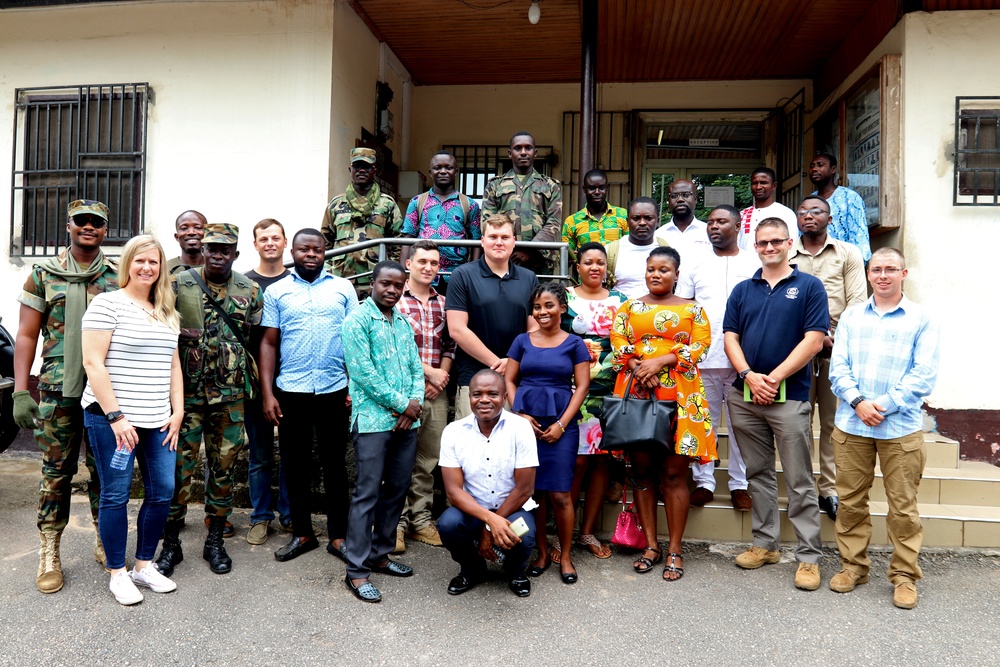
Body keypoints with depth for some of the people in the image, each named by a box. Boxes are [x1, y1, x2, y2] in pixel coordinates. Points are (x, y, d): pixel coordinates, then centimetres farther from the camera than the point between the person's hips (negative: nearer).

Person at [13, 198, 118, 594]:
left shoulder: (119, 277, 5)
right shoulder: (44, 275, 5)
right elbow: (27, 336, 4)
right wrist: (21, 392, -3)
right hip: (57, 390, 0)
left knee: (105, 471, 8)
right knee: (56, 472, 5)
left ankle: (105, 542, 24)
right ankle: (49, 553, 17)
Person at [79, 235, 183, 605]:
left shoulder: (166, 314, 14)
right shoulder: (108, 304, -5)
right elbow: (93, 362, -11)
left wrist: (177, 412, 8)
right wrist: (115, 415, -15)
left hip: (157, 421, 6)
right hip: (112, 418, -6)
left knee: (162, 492, 6)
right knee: (116, 495, 3)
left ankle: (144, 566, 22)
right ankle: (118, 573, 17)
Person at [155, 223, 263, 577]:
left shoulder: (250, 291, 4)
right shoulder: (178, 284, -2)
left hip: (231, 396, 2)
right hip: (186, 393, -1)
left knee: (223, 468, 10)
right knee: (178, 468, 2)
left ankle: (215, 541, 23)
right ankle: (171, 543, 18)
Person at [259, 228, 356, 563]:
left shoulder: (343, 287, 5)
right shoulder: (277, 291, 6)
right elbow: (269, 343, 5)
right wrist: (267, 393, -1)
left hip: (334, 389, 0)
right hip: (290, 391, 1)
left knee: (335, 464, 7)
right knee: (296, 464, 9)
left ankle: (338, 535, 18)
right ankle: (302, 533, 24)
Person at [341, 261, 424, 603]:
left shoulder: (403, 322, 15)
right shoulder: (357, 319, -6)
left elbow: (415, 366, 13)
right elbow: (363, 372, -14)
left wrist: (415, 401, -5)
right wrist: (402, 404, -11)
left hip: (406, 420, 7)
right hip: (373, 419, -7)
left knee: (397, 490, 12)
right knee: (368, 493, -3)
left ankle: (380, 553, 27)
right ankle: (357, 570, 6)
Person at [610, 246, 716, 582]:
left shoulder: (692, 309, 10)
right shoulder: (629, 307, 14)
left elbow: (700, 344, -3)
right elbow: (618, 342, 3)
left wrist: (660, 361, -14)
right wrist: (638, 368, -14)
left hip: (679, 395, -1)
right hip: (636, 393, 2)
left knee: (674, 473, -1)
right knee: (642, 471, 5)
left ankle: (675, 549, 9)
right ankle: (650, 545, 16)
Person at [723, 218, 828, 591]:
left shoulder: (809, 287, 1)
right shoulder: (742, 290, 12)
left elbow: (814, 340, -7)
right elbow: (730, 337, 6)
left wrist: (774, 378, -12)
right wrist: (749, 375, -10)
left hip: (789, 396, -4)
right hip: (745, 395, 4)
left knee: (799, 482, 1)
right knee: (759, 475, 13)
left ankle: (808, 556, 10)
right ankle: (765, 544, 25)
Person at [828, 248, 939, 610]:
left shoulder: (922, 319, 2)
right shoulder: (851, 316, 10)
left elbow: (924, 374, -6)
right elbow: (838, 367, 4)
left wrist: (884, 406, -14)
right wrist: (858, 402, -11)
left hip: (901, 428, -2)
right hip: (851, 426, 3)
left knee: (903, 506, 5)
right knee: (850, 500, 10)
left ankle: (904, 575, 20)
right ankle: (853, 565, 24)